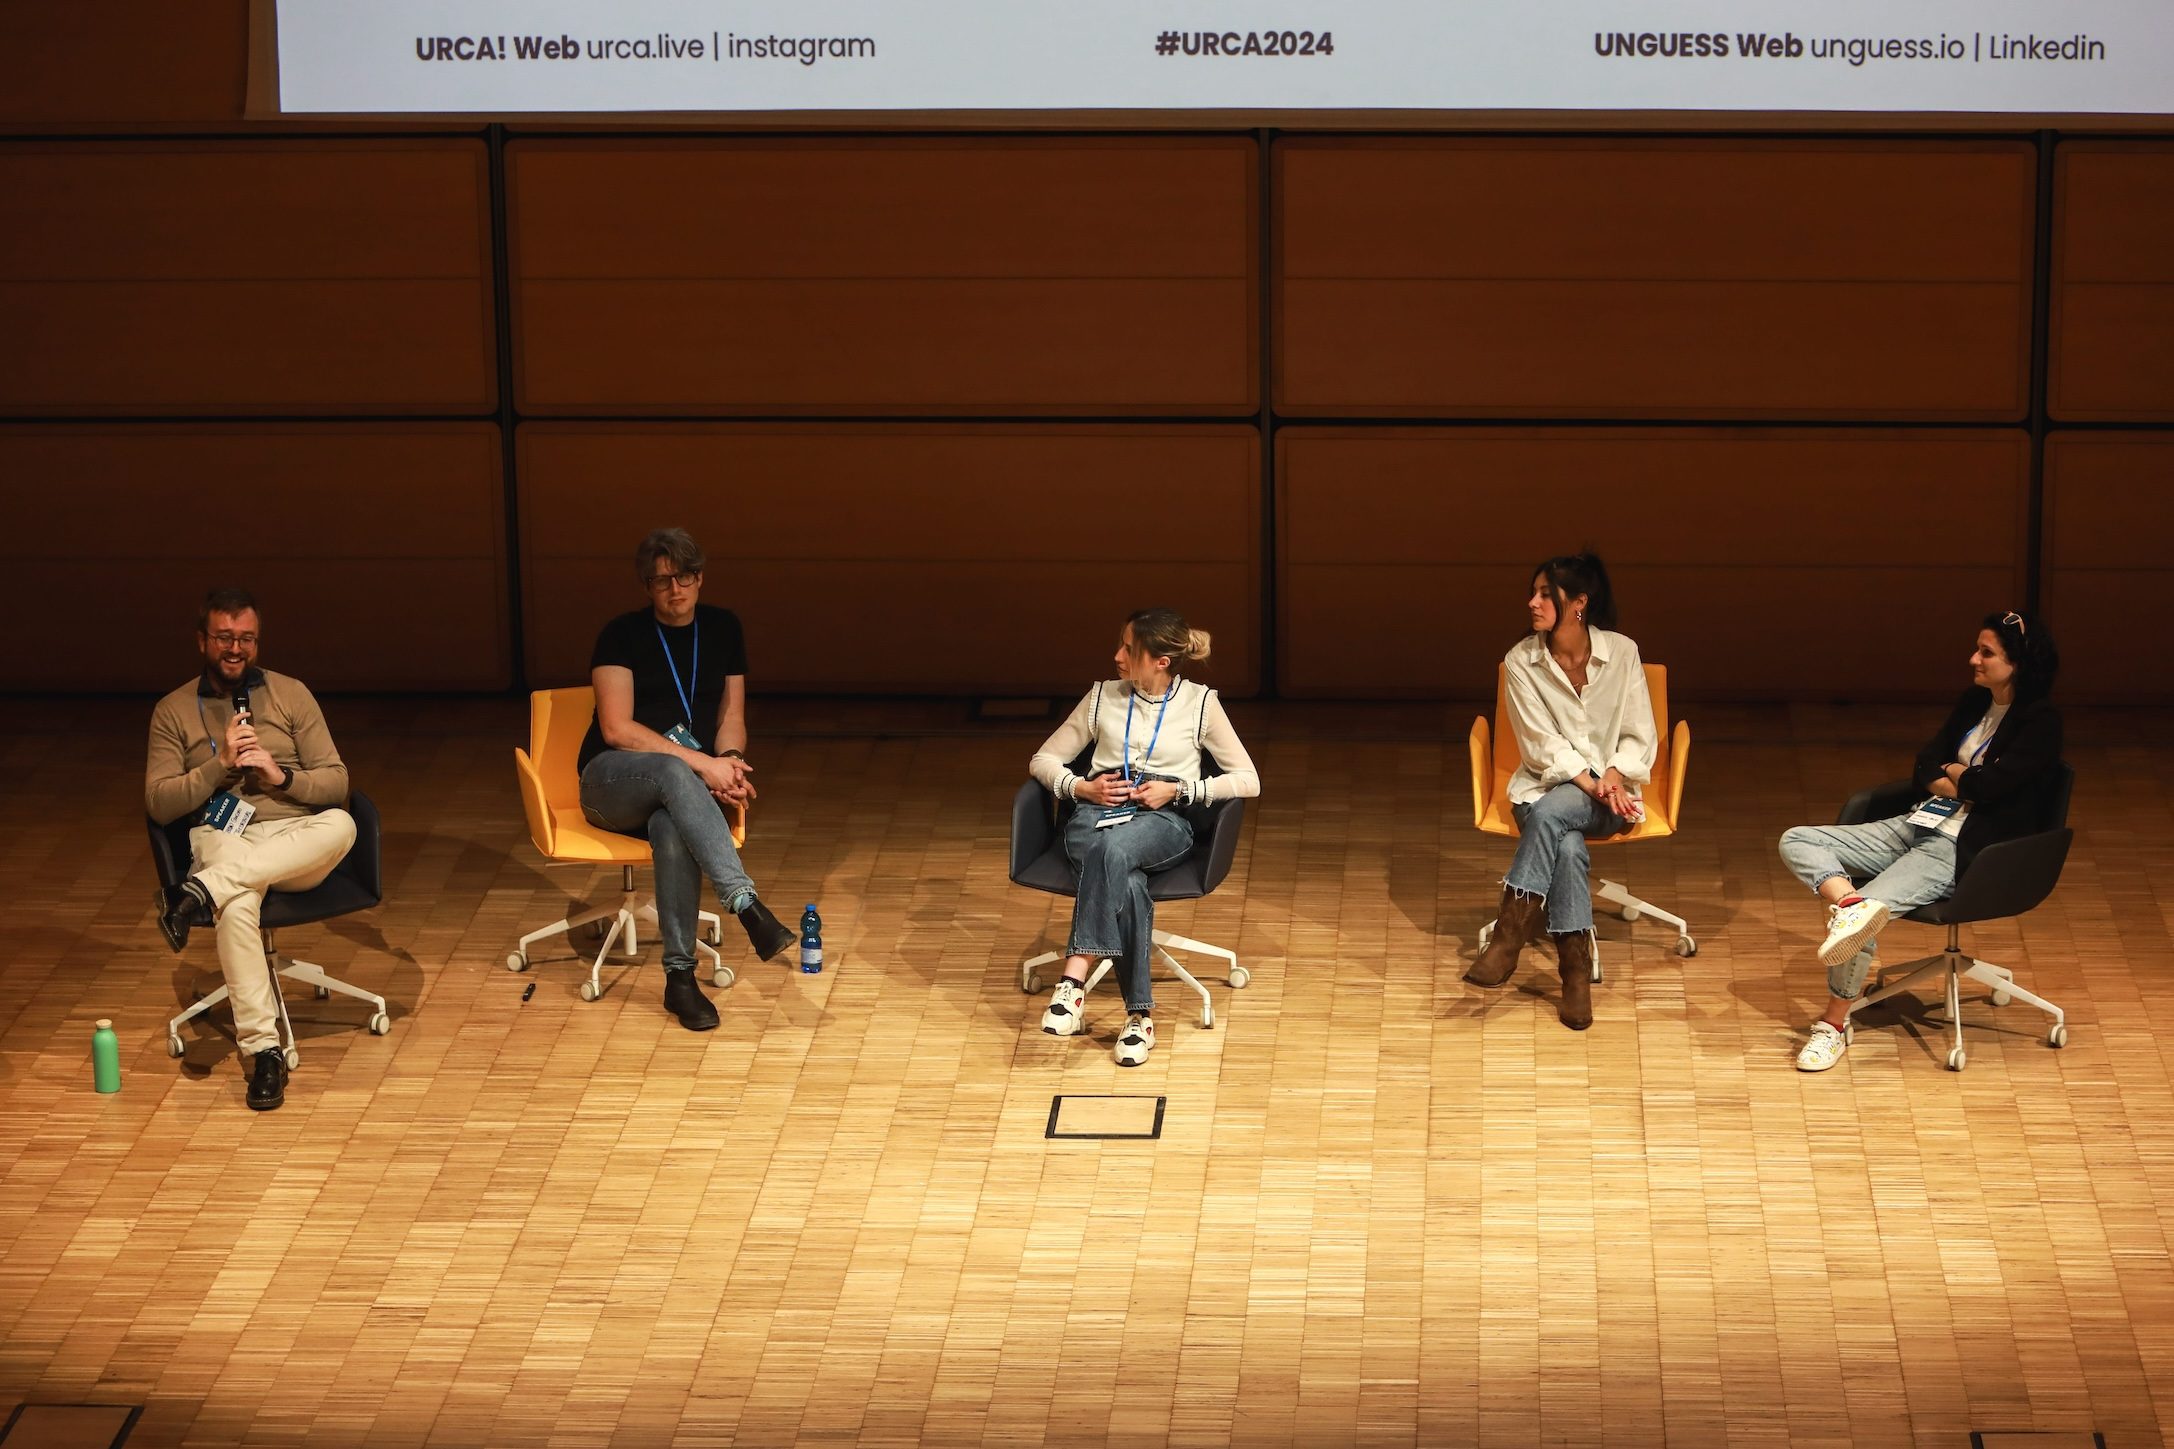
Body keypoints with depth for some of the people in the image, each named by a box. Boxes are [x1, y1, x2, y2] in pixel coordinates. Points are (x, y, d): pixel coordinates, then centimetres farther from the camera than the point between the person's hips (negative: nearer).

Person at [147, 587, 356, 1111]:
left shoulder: (291, 694, 13)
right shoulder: (174, 711, 11)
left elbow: (337, 783, 8)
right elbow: (159, 804, 2)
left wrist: (281, 775, -11)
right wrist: (219, 764, -10)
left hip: (297, 842, 2)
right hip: (224, 838, -2)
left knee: (341, 825, -37)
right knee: (237, 906, -41)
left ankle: (202, 892, -42)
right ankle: (263, 1049, -40)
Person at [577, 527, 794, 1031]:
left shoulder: (722, 628, 11)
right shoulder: (622, 635, -4)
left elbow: (732, 716, 12)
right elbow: (617, 729, -13)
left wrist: (730, 760, -12)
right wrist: (701, 763, -21)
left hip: (682, 784, 3)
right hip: (611, 783, -3)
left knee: (673, 829, -38)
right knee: (673, 772, -40)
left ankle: (680, 976, -37)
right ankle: (748, 905, -53)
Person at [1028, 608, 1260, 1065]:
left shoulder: (1200, 703, 10)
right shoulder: (1103, 697, 17)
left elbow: (1248, 780, 6)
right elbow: (1043, 760, 21)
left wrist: (1177, 790, -6)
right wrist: (1081, 788, 0)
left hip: (1164, 821, -2)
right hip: (1095, 813, 2)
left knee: (1113, 848, -41)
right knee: (1127, 883, -36)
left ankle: (1073, 983, -47)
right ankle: (1139, 1014, -36)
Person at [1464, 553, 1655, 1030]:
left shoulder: (1621, 653, -2)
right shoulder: (1521, 661, -2)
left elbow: (1641, 737, 2)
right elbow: (1541, 746, -6)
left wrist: (1615, 776, -18)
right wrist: (1590, 782, -21)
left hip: (1610, 795, -1)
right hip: (1545, 787, 1)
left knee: (1552, 811, -36)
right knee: (1567, 845, -35)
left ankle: (1511, 931, -35)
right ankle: (1576, 969, -32)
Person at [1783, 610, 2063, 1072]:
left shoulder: (2040, 722, -10)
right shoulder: (1974, 703, 14)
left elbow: (1991, 785, -21)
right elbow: (1924, 769, 9)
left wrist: (1952, 772, 0)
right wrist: (1964, 783, -11)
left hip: (1961, 851, -9)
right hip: (1918, 826, 9)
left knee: (1871, 909, -26)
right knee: (1797, 841, -6)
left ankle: (1835, 1025, -10)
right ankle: (1848, 902, -34)